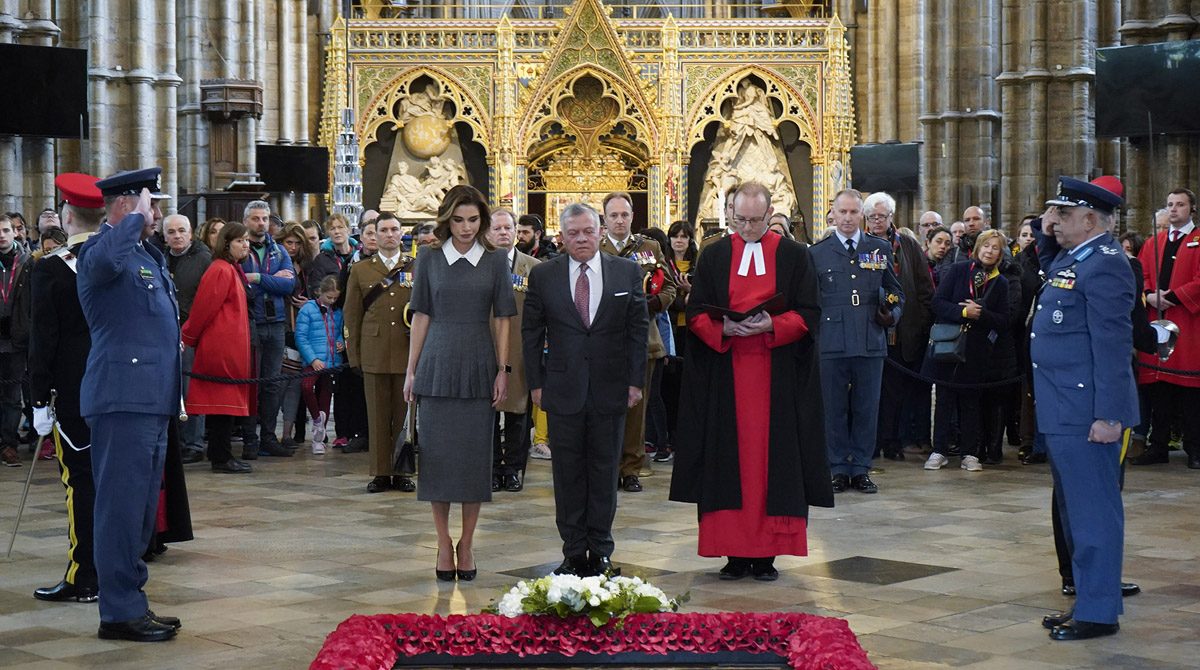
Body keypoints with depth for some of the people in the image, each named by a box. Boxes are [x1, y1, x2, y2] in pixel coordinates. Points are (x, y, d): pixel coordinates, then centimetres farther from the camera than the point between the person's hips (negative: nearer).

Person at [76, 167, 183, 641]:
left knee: (142, 506, 14)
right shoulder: (101, 249, -9)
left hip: (152, 399, 10)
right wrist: (136, 219, -21)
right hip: (123, 398, -10)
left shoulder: (149, 255, 21)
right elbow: (106, 261, -36)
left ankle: (131, 600, 22)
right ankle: (119, 612, -2)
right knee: (122, 504, -7)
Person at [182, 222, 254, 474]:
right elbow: (204, 307, -13)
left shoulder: (232, 270, 18)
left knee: (223, 400, 13)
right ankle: (221, 458, -2)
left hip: (230, 346, 10)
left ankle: (219, 454, 18)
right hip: (222, 346, -10)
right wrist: (190, 338, -4)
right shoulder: (221, 271, -14)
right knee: (224, 397, -6)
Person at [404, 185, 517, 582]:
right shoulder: (429, 260, 3)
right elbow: (421, 317, 5)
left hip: (478, 369, 0)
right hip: (437, 368, 0)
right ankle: (443, 543, 11)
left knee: (475, 455, 2)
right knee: (438, 454, 1)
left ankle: (467, 544, 12)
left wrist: (503, 370, -2)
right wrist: (411, 370, 3)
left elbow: (501, 320, 4)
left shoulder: (495, 262, 4)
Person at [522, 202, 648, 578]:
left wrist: (636, 380, 0)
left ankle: (600, 552, 15)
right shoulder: (543, 276, 4)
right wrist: (535, 383, 0)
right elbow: (531, 332, 6)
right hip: (563, 389, 0)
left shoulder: (628, 272, 4)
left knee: (605, 470, 6)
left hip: (611, 389, 0)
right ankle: (574, 552, 13)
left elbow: (639, 328, 5)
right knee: (568, 472, 5)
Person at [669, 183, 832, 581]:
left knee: (772, 455, -2)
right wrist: (724, 328, -14)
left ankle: (767, 555, 3)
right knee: (728, 457, -1)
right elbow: (695, 313, 6)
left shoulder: (793, 256, 5)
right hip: (725, 376, 1)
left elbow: (809, 313, 1)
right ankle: (736, 552, 3)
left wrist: (771, 326, -16)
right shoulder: (715, 256, 9)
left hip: (778, 376, -1)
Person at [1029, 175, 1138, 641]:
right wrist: (1045, 235, 18)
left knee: (1092, 512, -3)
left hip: (1086, 414, -11)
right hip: (1064, 411, 11)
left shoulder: (1104, 264, -17)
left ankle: (1098, 613, 4)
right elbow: (1051, 272, 38)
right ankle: (1087, 601, 27)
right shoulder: (1072, 258, 13)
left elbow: (1113, 344, -21)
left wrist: (1108, 414, -23)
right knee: (1077, 511, 17)